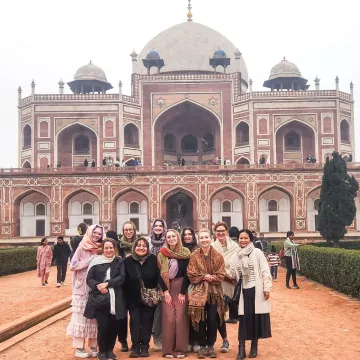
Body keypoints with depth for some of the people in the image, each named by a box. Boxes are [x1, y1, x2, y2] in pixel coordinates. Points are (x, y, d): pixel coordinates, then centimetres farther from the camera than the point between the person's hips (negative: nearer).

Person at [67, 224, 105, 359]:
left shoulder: (101, 249, 6)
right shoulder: (82, 248, -3)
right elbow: (73, 266, -10)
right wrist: (91, 259, -14)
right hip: (82, 288, -3)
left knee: (94, 317, 7)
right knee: (81, 316, 0)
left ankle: (93, 346, 16)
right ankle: (79, 348, 7)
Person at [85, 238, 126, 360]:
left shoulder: (120, 262, 6)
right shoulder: (96, 261, 3)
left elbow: (121, 277, -6)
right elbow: (89, 279, 2)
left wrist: (107, 283, -18)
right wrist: (97, 286, -18)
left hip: (115, 299, 1)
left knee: (114, 326, 3)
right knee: (103, 326, -6)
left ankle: (110, 350, 24)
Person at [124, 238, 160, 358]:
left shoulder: (153, 259, -5)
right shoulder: (128, 261, -5)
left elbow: (158, 277, -4)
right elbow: (124, 281, -4)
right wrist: (126, 297, -7)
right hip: (133, 299, 0)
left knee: (147, 322, 6)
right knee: (135, 322, 1)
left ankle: (145, 347, 15)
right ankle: (135, 347, 10)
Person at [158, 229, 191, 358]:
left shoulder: (185, 253, -3)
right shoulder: (162, 254, 1)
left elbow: (187, 274, -4)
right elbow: (160, 274, 2)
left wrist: (182, 292, -9)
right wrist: (165, 292, -6)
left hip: (181, 288, -1)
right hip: (167, 289, 1)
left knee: (180, 317, -6)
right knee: (169, 318, -5)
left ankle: (180, 349, 3)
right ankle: (168, 349, 4)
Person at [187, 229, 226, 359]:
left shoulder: (218, 256, 3)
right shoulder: (194, 256, 1)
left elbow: (221, 275, 0)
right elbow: (191, 275, -3)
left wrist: (210, 278, -15)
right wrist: (205, 276, -14)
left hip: (214, 292, 1)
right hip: (198, 292, -1)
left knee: (213, 320, 1)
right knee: (200, 320, 0)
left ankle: (211, 346, 16)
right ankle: (202, 346, 13)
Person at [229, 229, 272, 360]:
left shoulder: (257, 252, -5)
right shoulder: (236, 256, 9)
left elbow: (265, 271, -7)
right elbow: (233, 274, 11)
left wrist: (267, 288, -11)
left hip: (256, 290, -3)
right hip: (244, 291, 3)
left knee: (256, 317, 4)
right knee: (244, 318, 0)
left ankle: (254, 347, 19)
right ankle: (241, 349, 4)